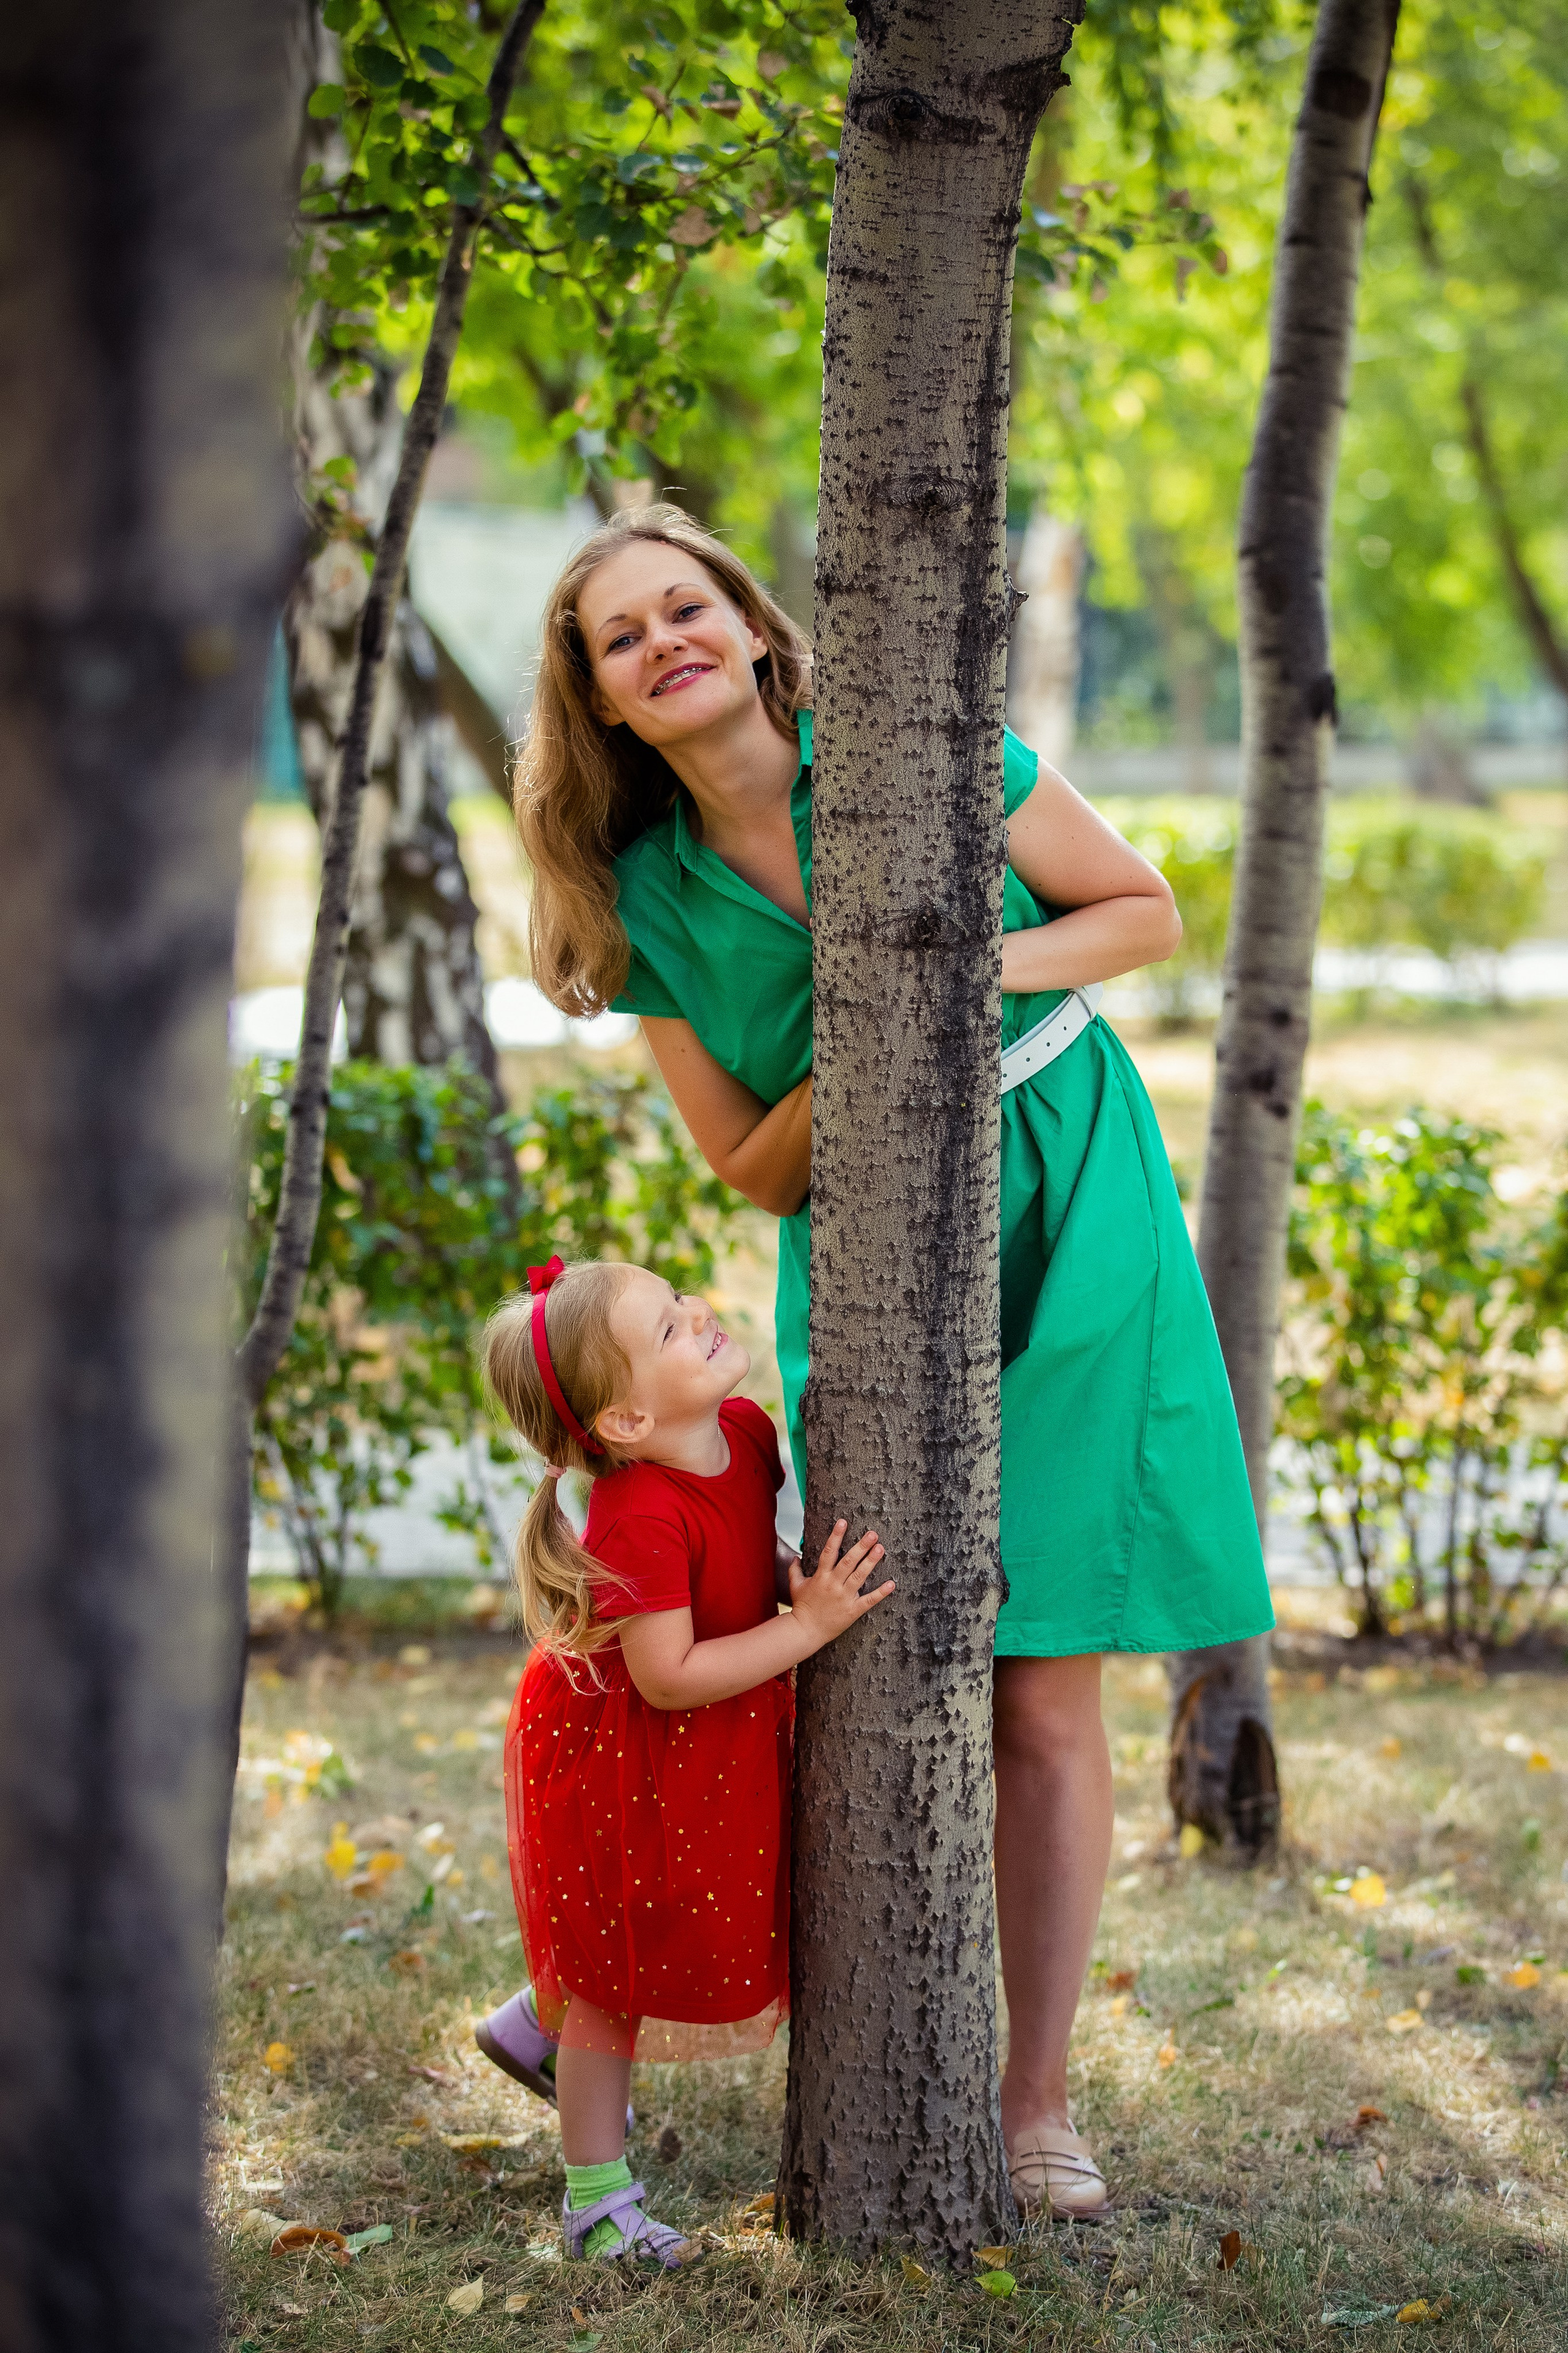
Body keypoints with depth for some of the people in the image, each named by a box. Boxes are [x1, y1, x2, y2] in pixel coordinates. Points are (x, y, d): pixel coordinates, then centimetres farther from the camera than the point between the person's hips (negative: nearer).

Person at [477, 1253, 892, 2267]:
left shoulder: (744, 1428, -11)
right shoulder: (641, 1521, -35)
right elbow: (670, 1677, -33)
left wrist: (791, 1573, -9)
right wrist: (810, 1623, -31)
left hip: (715, 1757, 8)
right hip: (624, 1759, -8)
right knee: (618, 1964, 7)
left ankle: (537, 2025, 49)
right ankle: (599, 2199, 23)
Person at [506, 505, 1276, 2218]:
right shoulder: (651, 901, 0)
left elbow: (1148, 913, 2)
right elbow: (757, 1173, 3)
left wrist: (978, 965, -16)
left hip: (1063, 1237, -2)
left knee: (1045, 1691, -3)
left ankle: (1036, 2101, 9)